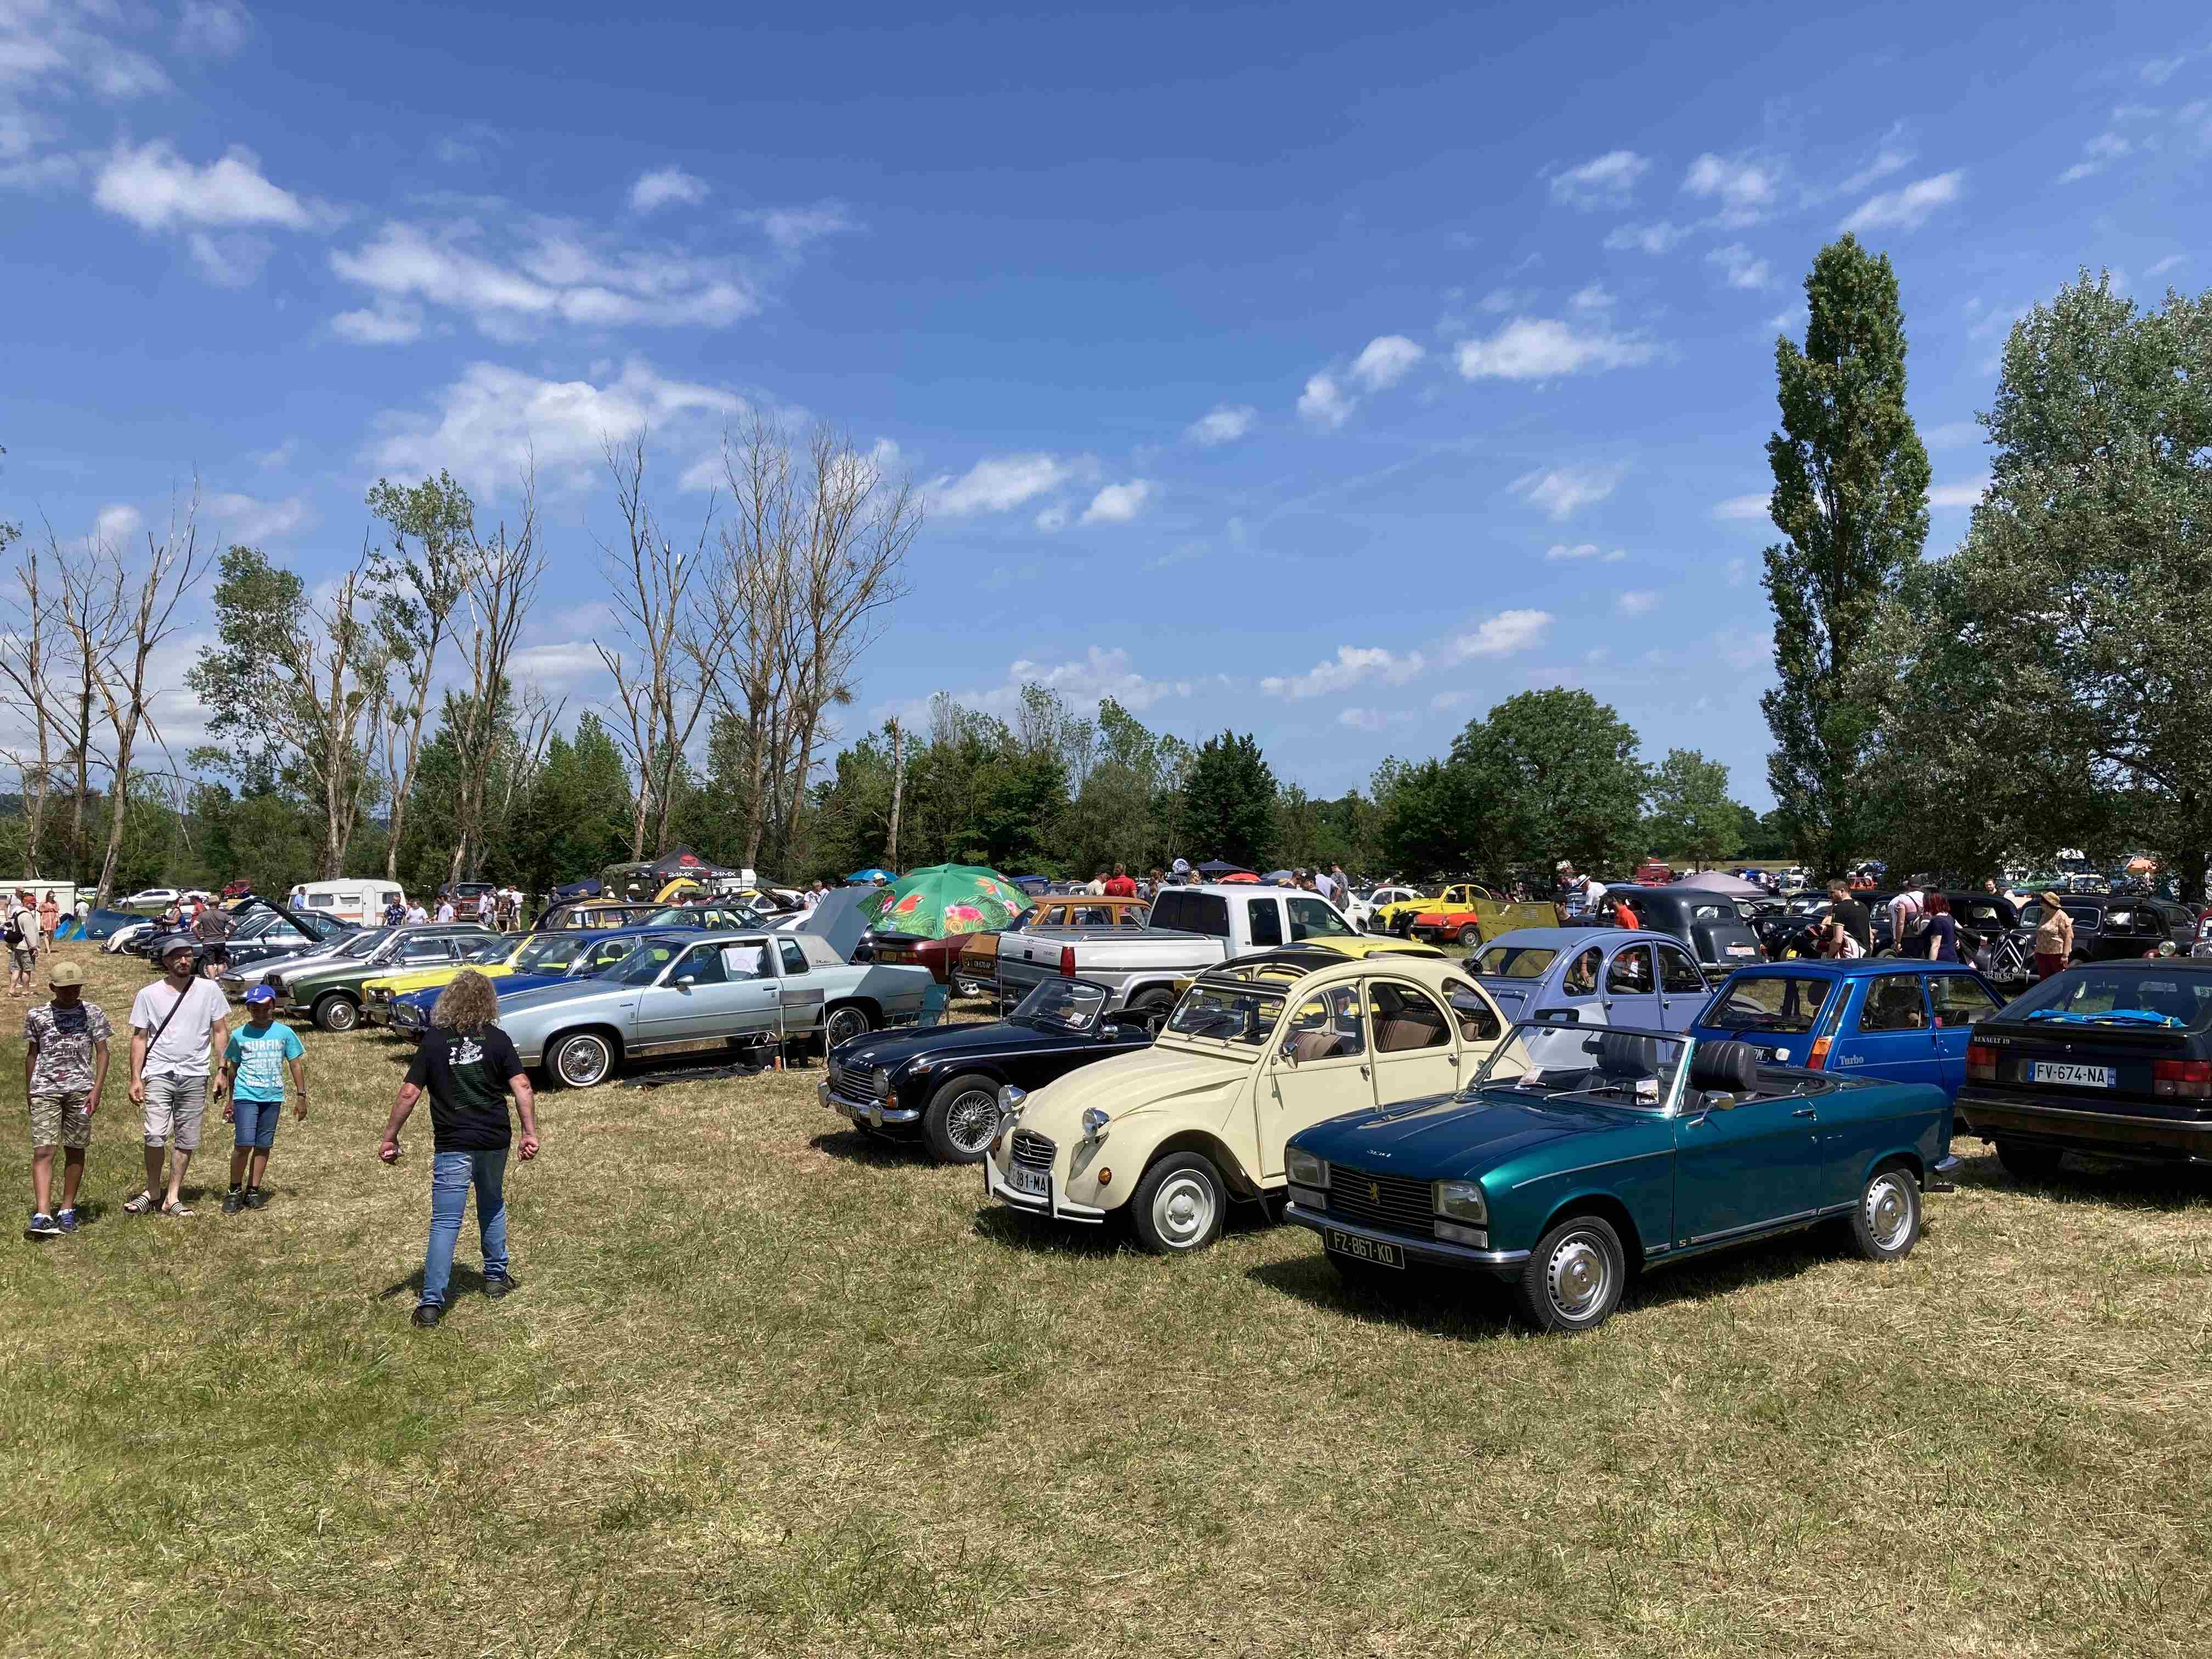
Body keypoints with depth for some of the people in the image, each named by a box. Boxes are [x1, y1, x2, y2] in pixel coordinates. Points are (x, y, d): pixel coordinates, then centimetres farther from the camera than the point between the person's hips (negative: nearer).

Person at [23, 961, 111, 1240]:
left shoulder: (93, 1013, 5)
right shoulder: (37, 1015, 8)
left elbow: (102, 1053, 4)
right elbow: (32, 1054, 16)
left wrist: (97, 1090, -5)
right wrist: (28, 1091, 16)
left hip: (80, 1089, 0)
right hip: (45, 1090, 0)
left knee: (74, 1150, 5)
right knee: (42, 1151, -9)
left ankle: (67, 1210, 14)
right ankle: (42, 1215, -14)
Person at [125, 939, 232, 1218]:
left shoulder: (209, 990, 3)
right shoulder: (149, 995, 3)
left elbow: (220, 1031, 7)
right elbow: (139, 1037, 6)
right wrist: (136, 1078, 0)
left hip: (195, 1074, 1)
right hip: (159, 1072, -1)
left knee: (187, 1140, 4)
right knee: (156, 1135, -13)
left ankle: (172, 1197, 14)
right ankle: (152, 1190, 7)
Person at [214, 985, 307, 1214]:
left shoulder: (285, 1033, 2)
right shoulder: (239, 1035, 3)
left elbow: (296, 1065, 7)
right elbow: (232, 1068, 13)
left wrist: (301, 1096, 5)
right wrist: (230, 1100, 17)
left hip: (273, 1097, 1)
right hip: (246, 1096, -1)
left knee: (263, 1145, 6)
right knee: (243, 1144, -11)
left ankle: (253, 1191, 16)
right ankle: (234, 1191, 4)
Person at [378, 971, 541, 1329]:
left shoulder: (433, 1040, -4)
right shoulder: (496, 1039, -2)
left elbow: (409, 1094, -7)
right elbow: (522, 1087, -9)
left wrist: (390, 1137, 0)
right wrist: (530, 1132, -6)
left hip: (452, 1145, -2)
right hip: (495, 1141, 2)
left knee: (445, 1223, -1)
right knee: (492, 1205, 24)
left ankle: (432, 1303, -5)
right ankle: (496, 1276, 34)